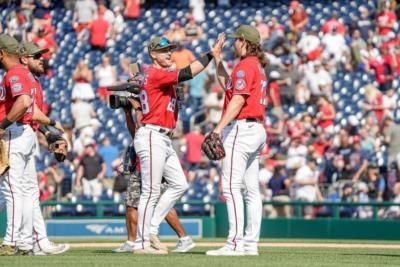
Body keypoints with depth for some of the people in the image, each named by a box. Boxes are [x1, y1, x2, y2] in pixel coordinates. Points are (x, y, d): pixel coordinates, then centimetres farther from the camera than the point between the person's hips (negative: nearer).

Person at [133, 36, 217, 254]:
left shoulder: (162, 76, 21)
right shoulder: (155, 74, -12)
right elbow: (186, 74, -22)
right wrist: (210, 55, -18)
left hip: (164, 140, 10)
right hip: (151, 136, -10)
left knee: (179, 184, 11)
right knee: (151, 191, -7)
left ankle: (150, 228, 14)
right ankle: (142, 243, -4)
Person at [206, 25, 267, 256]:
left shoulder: (245, 65, -10)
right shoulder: (257, 66, 20)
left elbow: (238, 99, -20)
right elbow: (228, 86, 31)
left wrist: (219, 128, -25)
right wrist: (217, 59, 28)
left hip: (241, 128, -10)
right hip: (257, 130, 10)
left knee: (231, 186, -13)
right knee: (252, 189, 8)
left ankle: (235, 243, -19)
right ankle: (251, 243, 8)